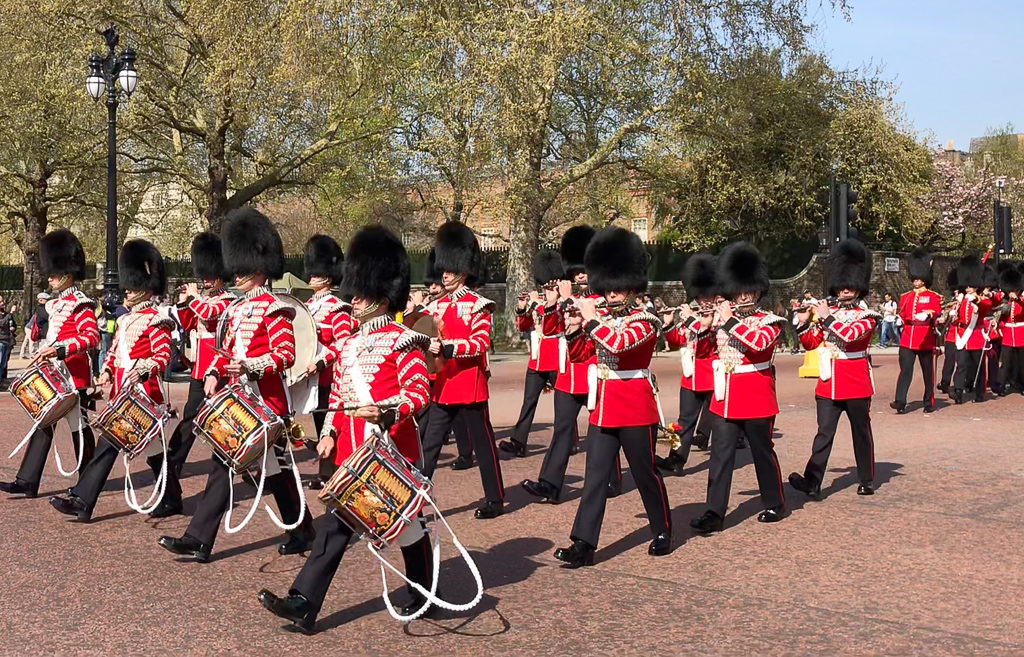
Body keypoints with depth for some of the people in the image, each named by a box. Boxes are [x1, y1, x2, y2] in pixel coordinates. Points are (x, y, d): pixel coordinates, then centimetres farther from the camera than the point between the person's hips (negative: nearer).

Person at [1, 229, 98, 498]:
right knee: (43, 423, 6)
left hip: (74, 376, -9)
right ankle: (27, 482, 7)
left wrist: (60, 349, -32)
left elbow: (92, 337, -24)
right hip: (53, 375, 9)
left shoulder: (80, 304, -13)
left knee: (79, 428, 1)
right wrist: (45, 355, 13)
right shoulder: (56, 304, 15)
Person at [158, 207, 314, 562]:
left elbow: (286, 354, -17)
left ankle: (302, 533, 22)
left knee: (276, 470, 4)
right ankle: (198, 540, 5)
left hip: (266, 403, -8)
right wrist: (214, 374, 2)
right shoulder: (236, 309, 14)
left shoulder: (272, 309, -11)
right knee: (223, 466, 5)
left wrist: (250, 365, -28)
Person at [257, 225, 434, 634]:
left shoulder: (402, 341, -9)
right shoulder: (348, 344, 13)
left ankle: (424, 595, 29)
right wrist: (329, 433, 8)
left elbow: (419, 391, -15)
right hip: (351, 451, 6)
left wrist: (386, 412, -30)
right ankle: (304, 603, 1)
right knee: (334, 524, 2)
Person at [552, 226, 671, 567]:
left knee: (645, 473, 7)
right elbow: (578, 354, 11)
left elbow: (617, 343, -28)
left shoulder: (645, 321, -10)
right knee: (595, 475, 2)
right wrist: (576, 326, -5)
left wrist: (591, 319, -19)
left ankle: (663, 532, 27)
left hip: (636, 410, -6)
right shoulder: (602, 320, 11)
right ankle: (583, 544, 2)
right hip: (603, 408, 6)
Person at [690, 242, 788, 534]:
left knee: (763, 452, 10)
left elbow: (759, 343, -26)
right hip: (726, 397, 4)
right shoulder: (723, 318, 10)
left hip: (756, 399, -4)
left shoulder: (769, 321, -3)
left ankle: (774, 504, 28)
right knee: (720, 454, -1)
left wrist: (729, 322, -25)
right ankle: (714, 513, -1)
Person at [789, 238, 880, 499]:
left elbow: (850, 336, -21)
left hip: (856, 385, -2)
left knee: (861, 432, 10)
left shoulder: (866, 316, -1)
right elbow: (811, 343, 8)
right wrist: (804, 321, -7)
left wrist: (827, 318, -20)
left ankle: (867, 480, 24)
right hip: (828, 385, 3)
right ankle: (812, 482, -10)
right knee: (824, 433, -3)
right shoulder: (826, 313, 11)